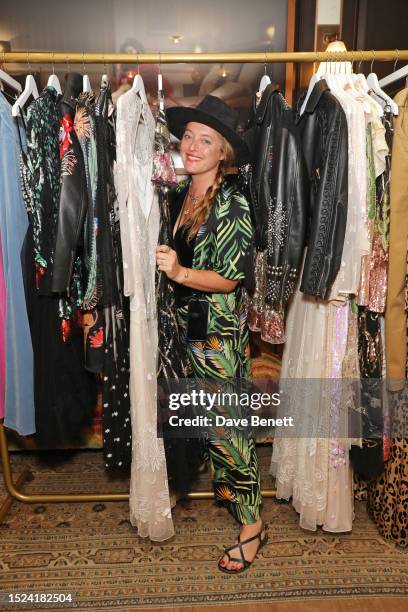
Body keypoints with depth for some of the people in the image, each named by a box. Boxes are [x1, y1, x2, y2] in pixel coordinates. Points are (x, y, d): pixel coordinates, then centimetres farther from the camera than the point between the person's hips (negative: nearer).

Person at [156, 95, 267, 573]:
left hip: (220, 328, -8)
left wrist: (180, 273, -29)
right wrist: (158, 261, 4)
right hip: (187, 323, 8)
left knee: (227, 424, 0)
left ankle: (252, 526, 19)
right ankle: (224, 485, 45)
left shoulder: (231, 204, -16)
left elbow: (229, 278, -19)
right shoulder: (179, 195, 7)